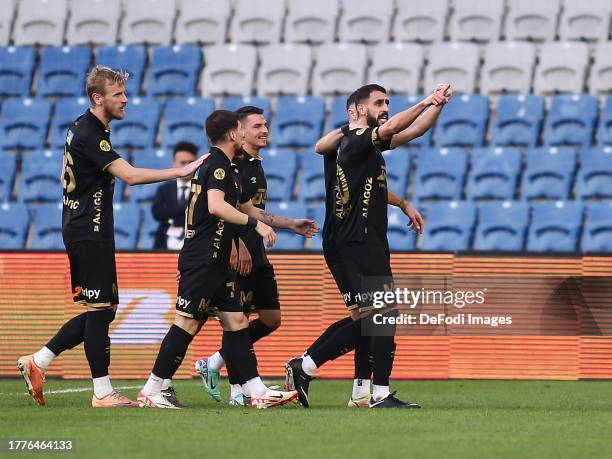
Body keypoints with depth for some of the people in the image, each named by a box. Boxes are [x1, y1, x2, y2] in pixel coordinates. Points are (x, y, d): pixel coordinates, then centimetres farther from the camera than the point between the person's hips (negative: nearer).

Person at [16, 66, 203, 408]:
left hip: (83, 230, 10)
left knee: (103, 309, 12)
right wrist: (180, 171, -27)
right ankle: (103, 393, -3)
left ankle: (38, 361, 13)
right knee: (100, 309, -6)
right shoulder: (89, 134, -17)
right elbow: (130, 175, -27)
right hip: (89, 233, -10)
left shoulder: (84, 129, 14)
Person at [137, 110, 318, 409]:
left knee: (236, 322, 6)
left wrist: (291, 225, 37)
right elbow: (216, 206, -25)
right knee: (188, 323, -11)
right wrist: (256, 223, -24)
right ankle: (151, 392, -8)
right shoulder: (218, 165, -10)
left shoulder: (225, 168, 22)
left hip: (217, 264, 11)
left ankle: (256, 391, 5)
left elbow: (248, 208, 34)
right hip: (201, 261, -11)